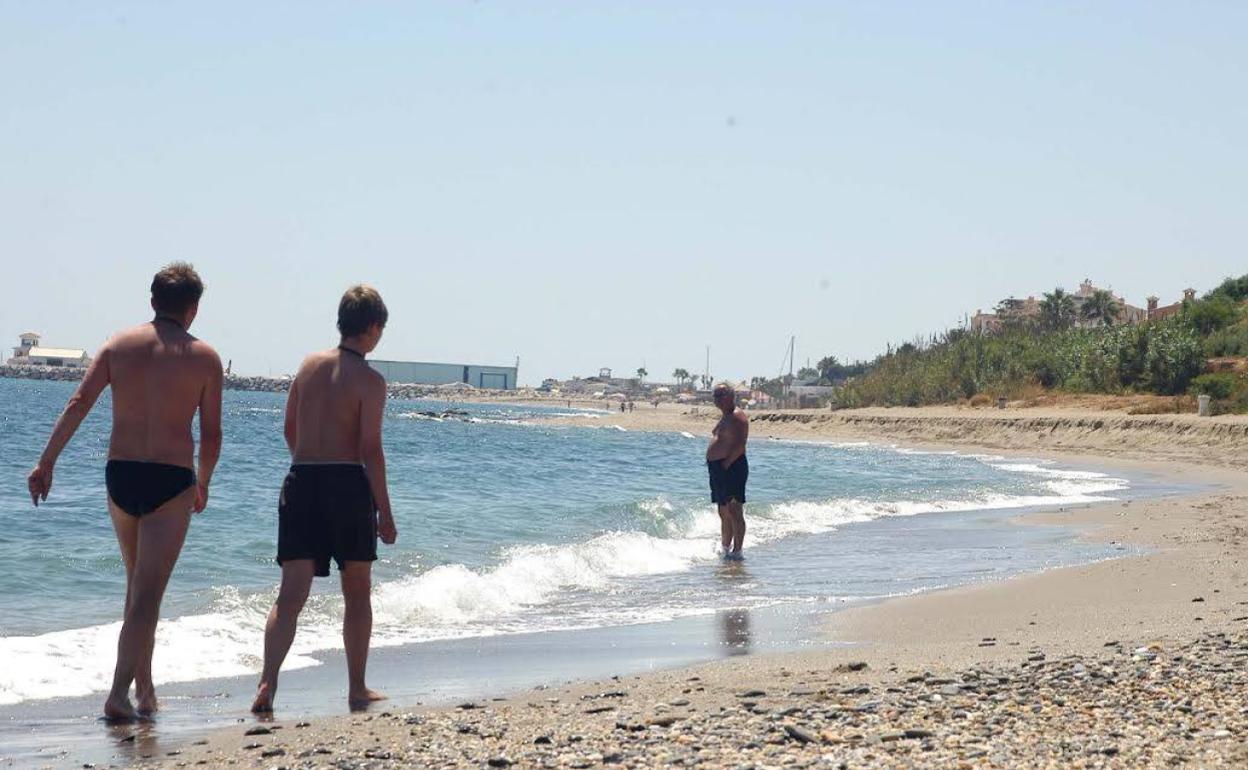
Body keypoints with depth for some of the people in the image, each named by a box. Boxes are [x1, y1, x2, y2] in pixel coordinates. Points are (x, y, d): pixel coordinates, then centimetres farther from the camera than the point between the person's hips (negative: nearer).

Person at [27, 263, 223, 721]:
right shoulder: (204, 357, 0)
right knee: (149, 594, -2)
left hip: (120, 475, 4)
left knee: (137, 583, 21)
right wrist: (203, 485, 15)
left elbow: (79, 403, -4)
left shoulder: (119, 345, 6)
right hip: (172, 480, -3)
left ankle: (144, 684, 28)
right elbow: (211, 434, 0)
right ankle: (120, 692, -11)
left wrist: (46, 462, -4)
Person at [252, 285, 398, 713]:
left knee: (291, 594, 1)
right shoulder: (369, 381, -8)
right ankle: (357, 690, 19)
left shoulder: (309, 365, 9)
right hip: (347, 485, -4)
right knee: (357, 593, 12)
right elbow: (370, 450, -12)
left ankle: (268, 683, -16)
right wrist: (384, 512, -6)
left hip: (300, 483, 4)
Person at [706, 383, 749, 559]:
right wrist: (714, 465, 15)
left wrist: (726, 464, -21)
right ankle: (725, 550, 24)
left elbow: (740, 445, -20)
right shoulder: (723, 416, 19)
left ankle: (737, 551, -8)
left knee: (734, 512, -9)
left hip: (732, 467, -11)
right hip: (717, 468, 11)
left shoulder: (737, 417, -12)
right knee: (724, 512, 16)